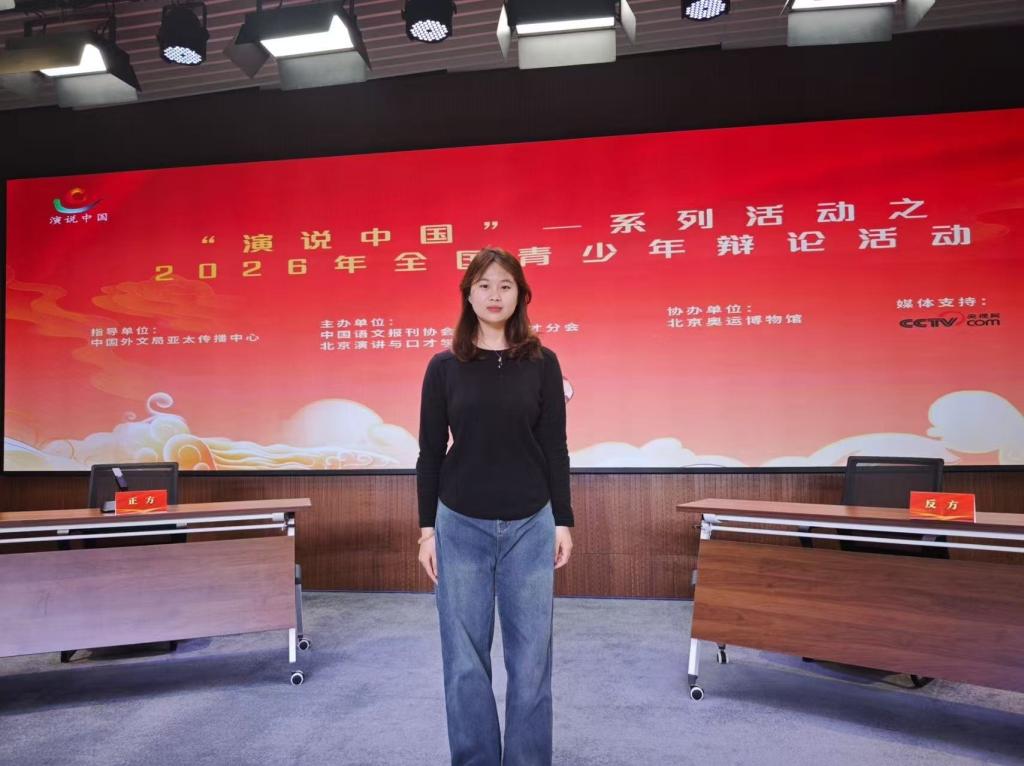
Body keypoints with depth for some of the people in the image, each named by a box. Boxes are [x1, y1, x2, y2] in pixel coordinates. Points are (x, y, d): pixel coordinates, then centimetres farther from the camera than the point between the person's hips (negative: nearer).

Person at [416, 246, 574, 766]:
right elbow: (430, 453, 2)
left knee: (530, 654, 8)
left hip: (529, 526, 0)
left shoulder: (542, 363, 1)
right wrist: (426, 529, 0)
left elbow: (555, 447, 2)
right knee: (465, 656, 9)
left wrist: (563, 522, 0)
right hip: (462, 527, 0)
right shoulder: (444, 366, 0)